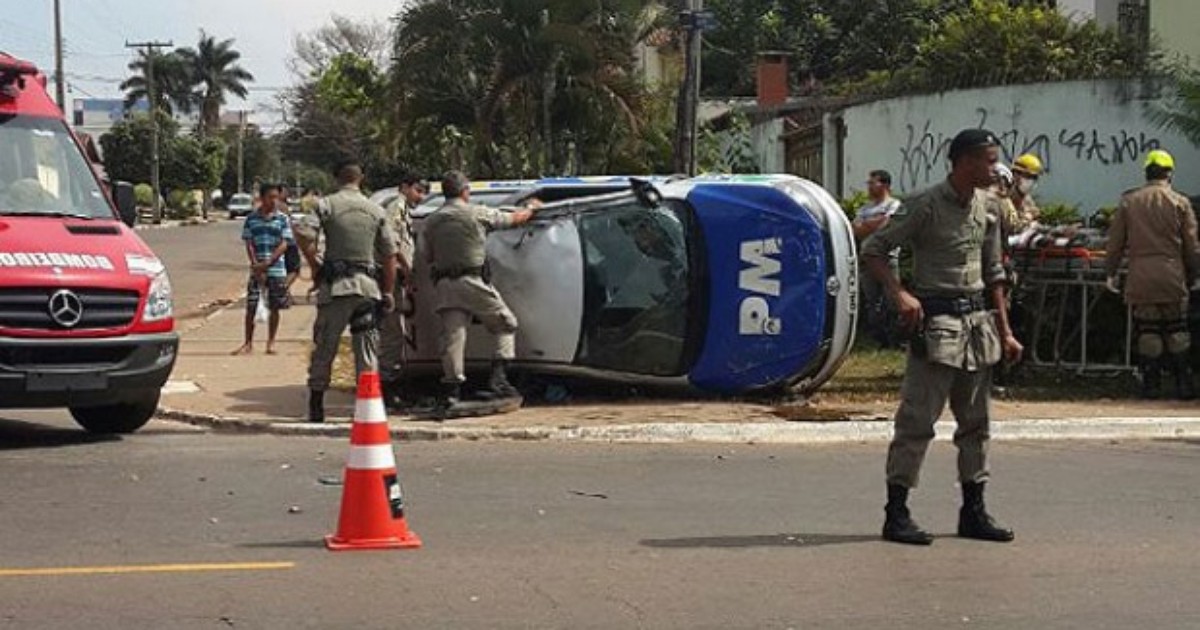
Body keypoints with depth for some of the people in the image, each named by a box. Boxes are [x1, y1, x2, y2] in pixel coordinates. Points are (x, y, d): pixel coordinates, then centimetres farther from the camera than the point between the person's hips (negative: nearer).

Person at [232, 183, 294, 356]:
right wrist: (256, 266, -10)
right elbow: (249, 244, 2)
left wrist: (267, 263, -15)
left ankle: (271, 342, 14)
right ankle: (248, 343, 8)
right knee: (251, 307, -1)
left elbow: (284, 244, -5)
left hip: (277, 270, 0)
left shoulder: (282, 219, 1)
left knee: (274, 307, 4)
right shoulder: (251, 219, 4)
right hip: (256, 270, 0)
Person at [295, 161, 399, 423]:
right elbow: (390, 255, 8)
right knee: (367, 349, 6)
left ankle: (316, 406, 8)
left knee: (324, 348, 6)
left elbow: (306, 241, -14)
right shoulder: (376, 210, 8)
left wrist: (317, 270, 0)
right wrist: (388, 293, 13)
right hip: (368, 285, 2)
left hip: (335, 286, -2)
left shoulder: (326, 205, -1)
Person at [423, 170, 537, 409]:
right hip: (472, 280, -4)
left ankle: (450, 389, -4)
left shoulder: (432, 222, 10)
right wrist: (530, 210, 32)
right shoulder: (477, 213, 0)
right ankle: (498, 376, -2)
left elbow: (429, 257, 14)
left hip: (444, 284, 4)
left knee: (452, 335, 3)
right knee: (506, 325, 9)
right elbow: (514, 219, 13)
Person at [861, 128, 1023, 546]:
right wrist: (899, 294, -24)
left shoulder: (987, 206, 10)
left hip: (977, 319, 7)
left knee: (976, 420, 10)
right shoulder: (925, 206, -11)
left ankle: (973, 511, 19)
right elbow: (873, 250, -10)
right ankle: (896, 514, -3)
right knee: (918, 418, -7)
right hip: (936, 321, -7)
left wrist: (1005, 331, 15)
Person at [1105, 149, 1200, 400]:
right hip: (1172, 280, -1)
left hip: (1140, 280, 1)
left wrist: (1111, 272, 15)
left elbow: (1115, 243, 4)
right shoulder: (1180, 203, -1)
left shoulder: (1128, 201, 2)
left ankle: (1151, 384, 6)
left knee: (1147, 332, 6)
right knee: (1177, 333, 8)